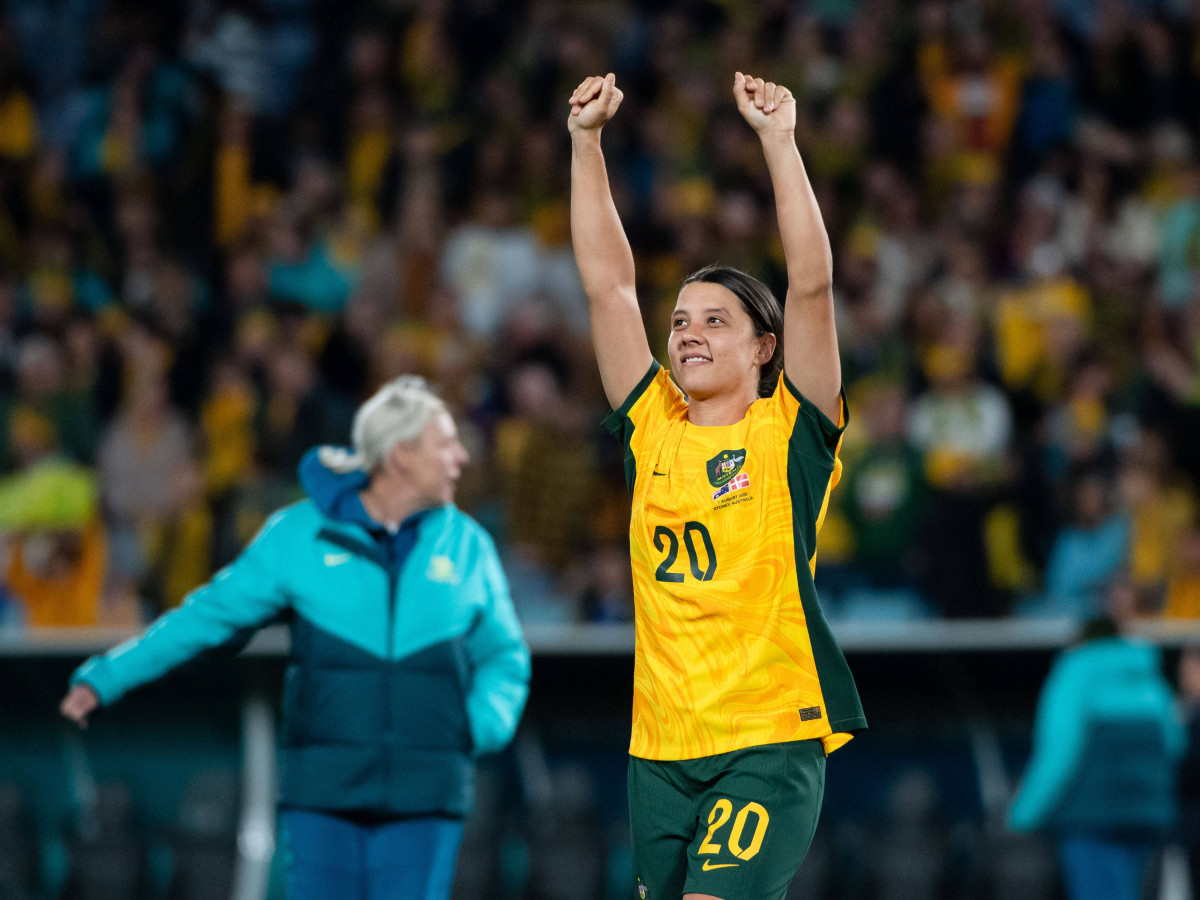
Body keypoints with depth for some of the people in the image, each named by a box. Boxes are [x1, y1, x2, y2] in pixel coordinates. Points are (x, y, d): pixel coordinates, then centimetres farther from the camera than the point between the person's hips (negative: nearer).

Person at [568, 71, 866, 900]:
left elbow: (812, 281, -9)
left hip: (772, 739, -5)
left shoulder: (790, 430, 1)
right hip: (661, 746, 5)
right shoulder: (653, 431, 12)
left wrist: (779, 138, -11)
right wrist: (587, 141, 7)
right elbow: (608, 282, 11)